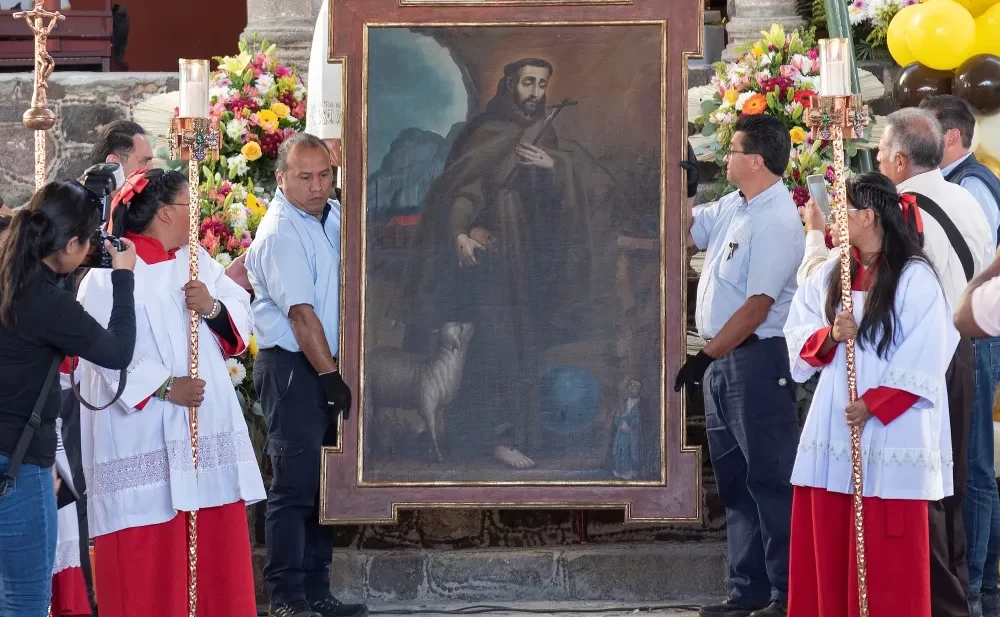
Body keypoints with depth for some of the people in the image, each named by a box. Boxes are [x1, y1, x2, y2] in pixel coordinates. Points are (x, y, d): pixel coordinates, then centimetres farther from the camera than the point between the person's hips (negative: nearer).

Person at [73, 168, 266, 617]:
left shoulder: (197, 260, 12)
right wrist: (164, 387, -20)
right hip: (142, 434, -6)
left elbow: (242, 318, 9)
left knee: (215, 538, 9)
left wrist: (213, 307, -11)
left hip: (207, 424, 7)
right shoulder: (108, 274, -9)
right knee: (148, 550, -3)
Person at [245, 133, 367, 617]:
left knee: (322, 483, 11)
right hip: (291, 366, -8)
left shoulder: (332, 216, 10)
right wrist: (331, 377, -16)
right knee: (295, 483, -8)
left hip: (324, 367, 8)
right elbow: (301, 313, -17)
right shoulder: (280, 232, -14)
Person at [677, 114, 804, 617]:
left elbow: (756, 308, -20)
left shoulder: (776, 222, -17)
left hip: (757, 358, -10)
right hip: (722, 360, 10)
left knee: (770, 480, -4)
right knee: (734, 480, 13)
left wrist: (705, 357, -16)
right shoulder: (732, 208, 10)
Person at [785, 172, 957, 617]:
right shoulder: (830, 275, 10)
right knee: (829, 551, 8)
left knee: (886, 557, -2)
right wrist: (829, 336, -9)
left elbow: (924, 362, -12)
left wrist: (873, 405, -16)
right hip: (833, 430, 6)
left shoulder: (915, 278, -9)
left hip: (890, 435, -6)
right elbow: (798, 337, 12)